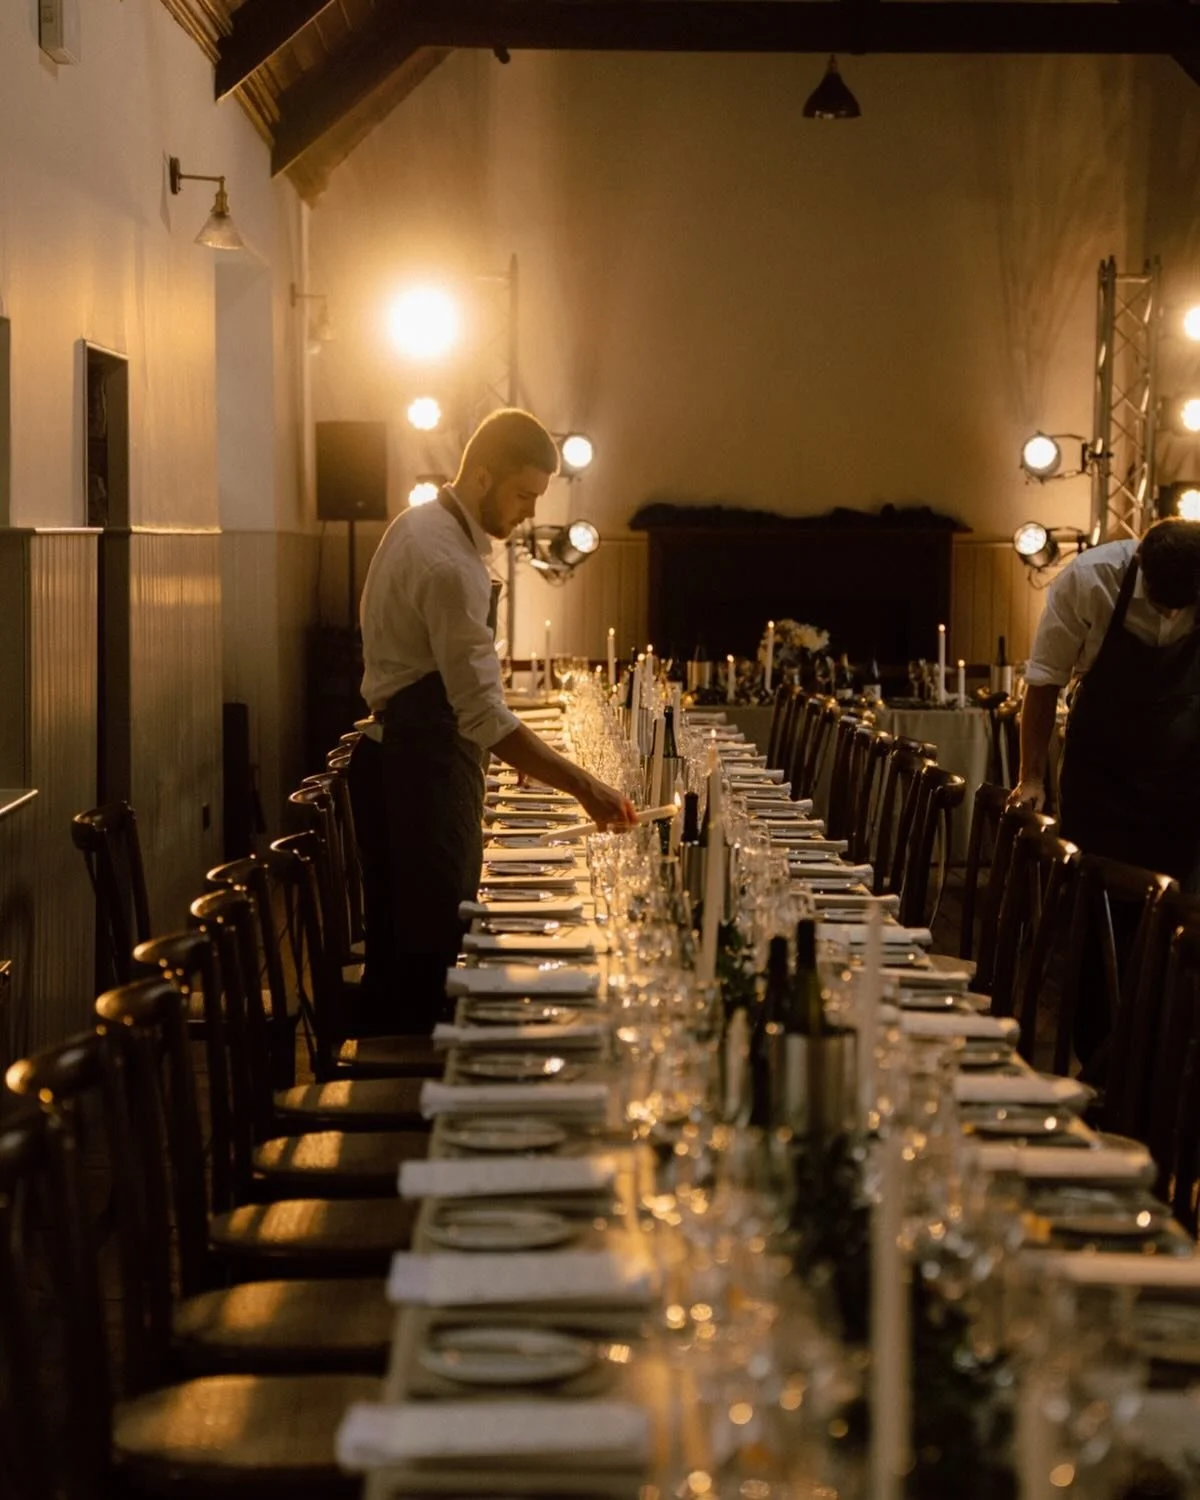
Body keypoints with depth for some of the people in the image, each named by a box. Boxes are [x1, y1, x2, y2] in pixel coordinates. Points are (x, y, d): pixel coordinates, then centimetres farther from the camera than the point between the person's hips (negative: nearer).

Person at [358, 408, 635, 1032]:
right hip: (429, 758, -11)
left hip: (408, 741, 11)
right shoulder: (450, 566, -24)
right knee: (437, 934, -7)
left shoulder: (419, 524, 10)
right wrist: (583, 787, -28)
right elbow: (485, 716, -28)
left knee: (433, 930, 14)